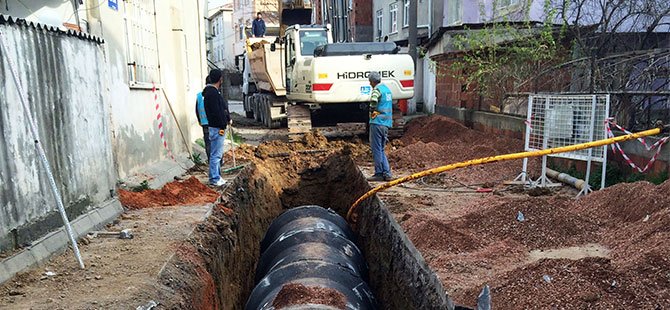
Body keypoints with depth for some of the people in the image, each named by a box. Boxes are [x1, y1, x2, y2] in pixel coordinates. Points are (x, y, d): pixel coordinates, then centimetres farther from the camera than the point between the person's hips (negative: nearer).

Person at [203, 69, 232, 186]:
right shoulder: (212, 93, -18)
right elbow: (216, 112, -22)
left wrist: (228, 119, 11)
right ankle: (214, 179, 2)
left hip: (219, 127, 11)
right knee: (216, 155, -4)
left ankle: (216, 176, 26)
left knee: (217, 154, 17)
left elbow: (222, 108, 19)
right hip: (217, 128, -11)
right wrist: (222, 126, -18)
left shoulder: (213, 92, 15)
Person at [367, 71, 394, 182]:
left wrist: (372, 111, -12)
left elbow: (374, 100, -28)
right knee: (381, 149, 13)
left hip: (377, 122, -9)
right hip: (386, 123, 9)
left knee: (376, 149, -3)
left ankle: (379, 174, 0)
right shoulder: (387, 89, 20)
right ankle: (387, 173, 9)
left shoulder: (377, 89, -8)